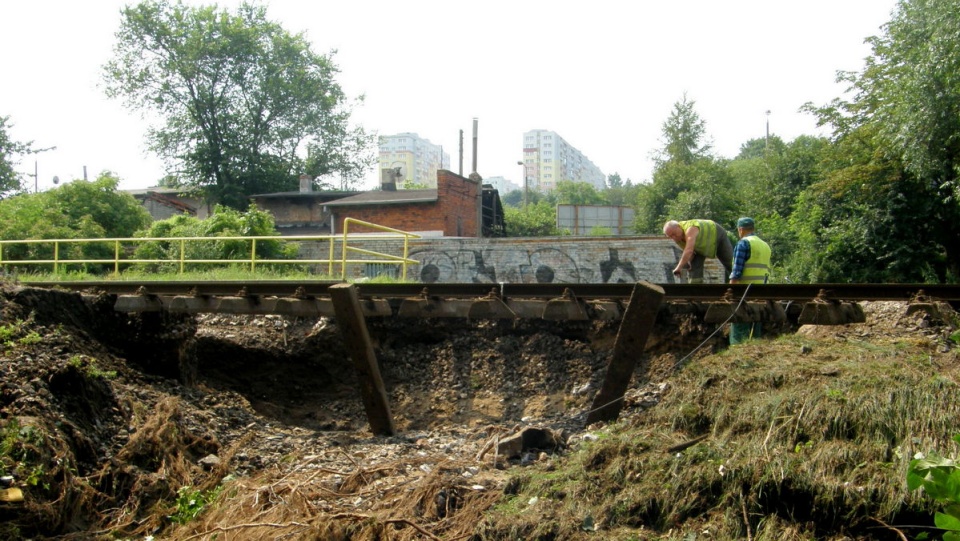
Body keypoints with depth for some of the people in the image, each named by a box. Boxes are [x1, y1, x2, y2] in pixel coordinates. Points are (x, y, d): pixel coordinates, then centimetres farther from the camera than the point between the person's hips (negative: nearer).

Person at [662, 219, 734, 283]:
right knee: (694, 266, -11)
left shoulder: (690, 230, -46)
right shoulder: (677, 238, -20)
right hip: (700, 245, 6)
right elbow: (690, 251, -12)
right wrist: (688, 261, -32)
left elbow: (689, 251, -58)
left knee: (730, 264, 0)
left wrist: (679, 267, -61)